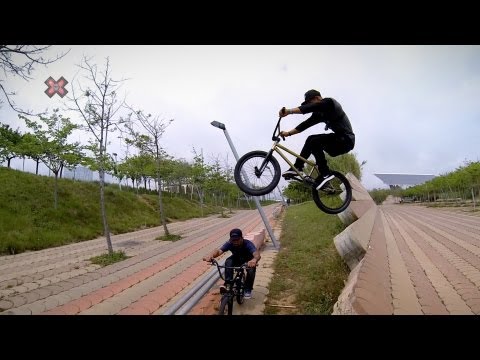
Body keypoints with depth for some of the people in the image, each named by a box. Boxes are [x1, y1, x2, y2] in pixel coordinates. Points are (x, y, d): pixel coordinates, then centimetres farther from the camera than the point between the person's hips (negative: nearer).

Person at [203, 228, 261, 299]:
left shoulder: (248, 244, -36)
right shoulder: (229, 244, -27)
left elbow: (257, 254, -53)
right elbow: (219, 251, -41)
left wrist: (254, 260, -78)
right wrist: (211, 256, -64)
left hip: (248, 261, -2)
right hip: (237, 259, 2)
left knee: (251, 269, -34)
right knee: (228, 262, -30)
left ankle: (248, 290, -12)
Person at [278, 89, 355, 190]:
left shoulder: (329, 102, -12)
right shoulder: (319, 113, 14)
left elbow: (309, 108, -27)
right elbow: (306, 124, 11)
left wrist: (288, 111, -35)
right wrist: (288, 133, 3)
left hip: (346, 139, -9)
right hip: (339, 138, 9)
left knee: (314, 142, -22)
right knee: (311, 139, 3)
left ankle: (325, 174, -18)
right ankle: (297, 167, 0)